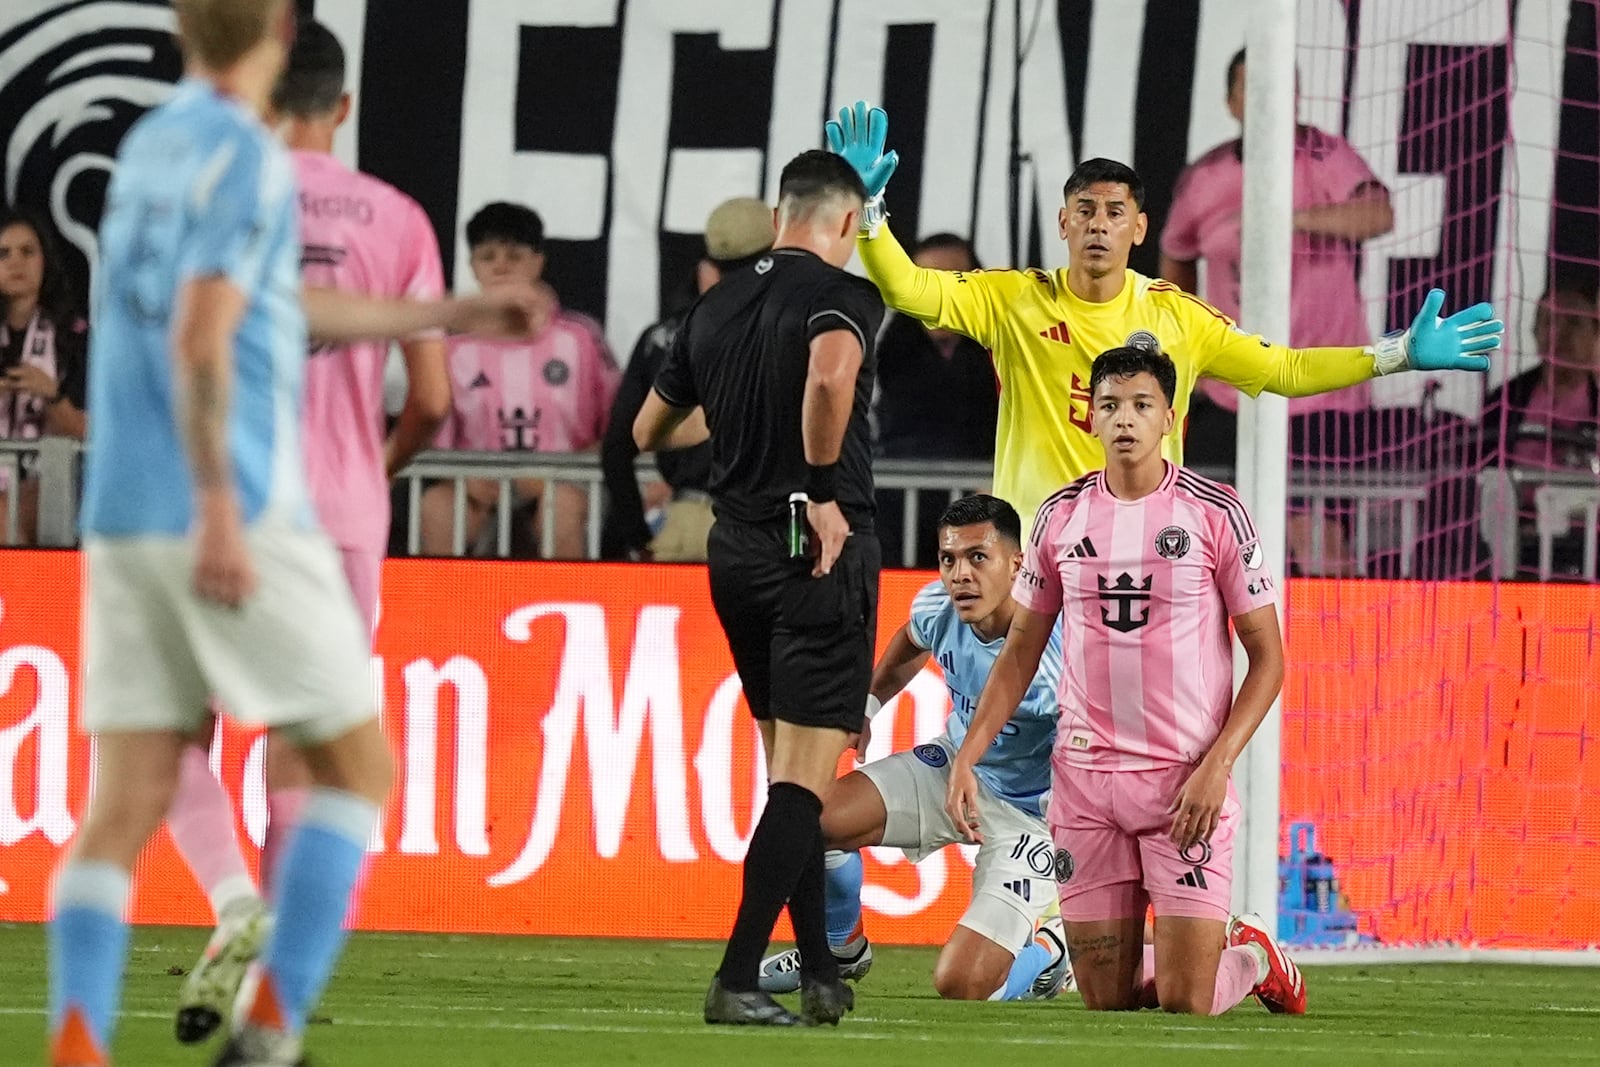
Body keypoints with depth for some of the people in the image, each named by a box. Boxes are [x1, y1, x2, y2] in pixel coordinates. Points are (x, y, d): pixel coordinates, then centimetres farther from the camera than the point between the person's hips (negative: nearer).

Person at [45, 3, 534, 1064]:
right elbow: (202, 338, -20)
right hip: (237, 518, -7)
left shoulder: (152, 144, 18)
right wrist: (218, 508, -24)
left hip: (123, 523, 7)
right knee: (359, 768, 7)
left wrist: (447, 314, 39)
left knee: (127, 805, 1)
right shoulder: (244, 155, -8)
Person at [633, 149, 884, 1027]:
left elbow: (649, 432, 22)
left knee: (788, 769, 17)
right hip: (821, 551, -7)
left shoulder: (714, 307, 11)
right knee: (804, 778, -6)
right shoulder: (842, 295, -10)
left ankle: (821, 971, 19)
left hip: (735, 551, 7)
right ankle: (736, 981, -14)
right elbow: (829, 373, -34)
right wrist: (825, 488, -24)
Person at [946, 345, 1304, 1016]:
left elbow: (1267, 656, -1)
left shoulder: (1213, 513, -3)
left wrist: (1216, 766, -13)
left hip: (1186, 782, -3)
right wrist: (966, 757, 3)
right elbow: (1020, 652, 15)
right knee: (1105, 1000, 3)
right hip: (1083, 778, 3)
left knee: (1184, 1004, -8)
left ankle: (1253, 956, 26)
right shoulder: (1061, 516, 7)